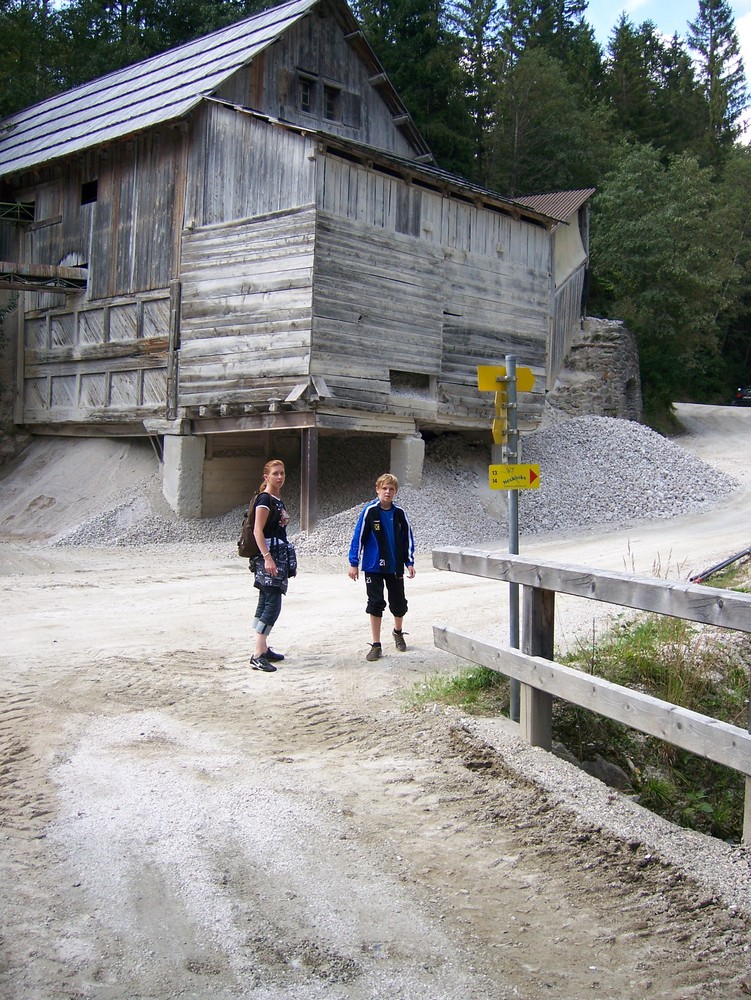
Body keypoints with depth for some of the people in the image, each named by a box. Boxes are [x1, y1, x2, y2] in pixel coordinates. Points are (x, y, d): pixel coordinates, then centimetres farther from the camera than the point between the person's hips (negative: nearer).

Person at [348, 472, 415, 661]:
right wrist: (354, 563, -6)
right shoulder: (370, 511, -8)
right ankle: (376, 645, 9)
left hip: (395, 566, 3)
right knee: (375, 604, -1)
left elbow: (408, 538, 7)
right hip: (373, 566, -3)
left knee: (399, 603, 12)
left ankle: (398, 632, 41)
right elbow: (358, 537, -5)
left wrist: (409, 562, 3)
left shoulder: (400, 513, 0)